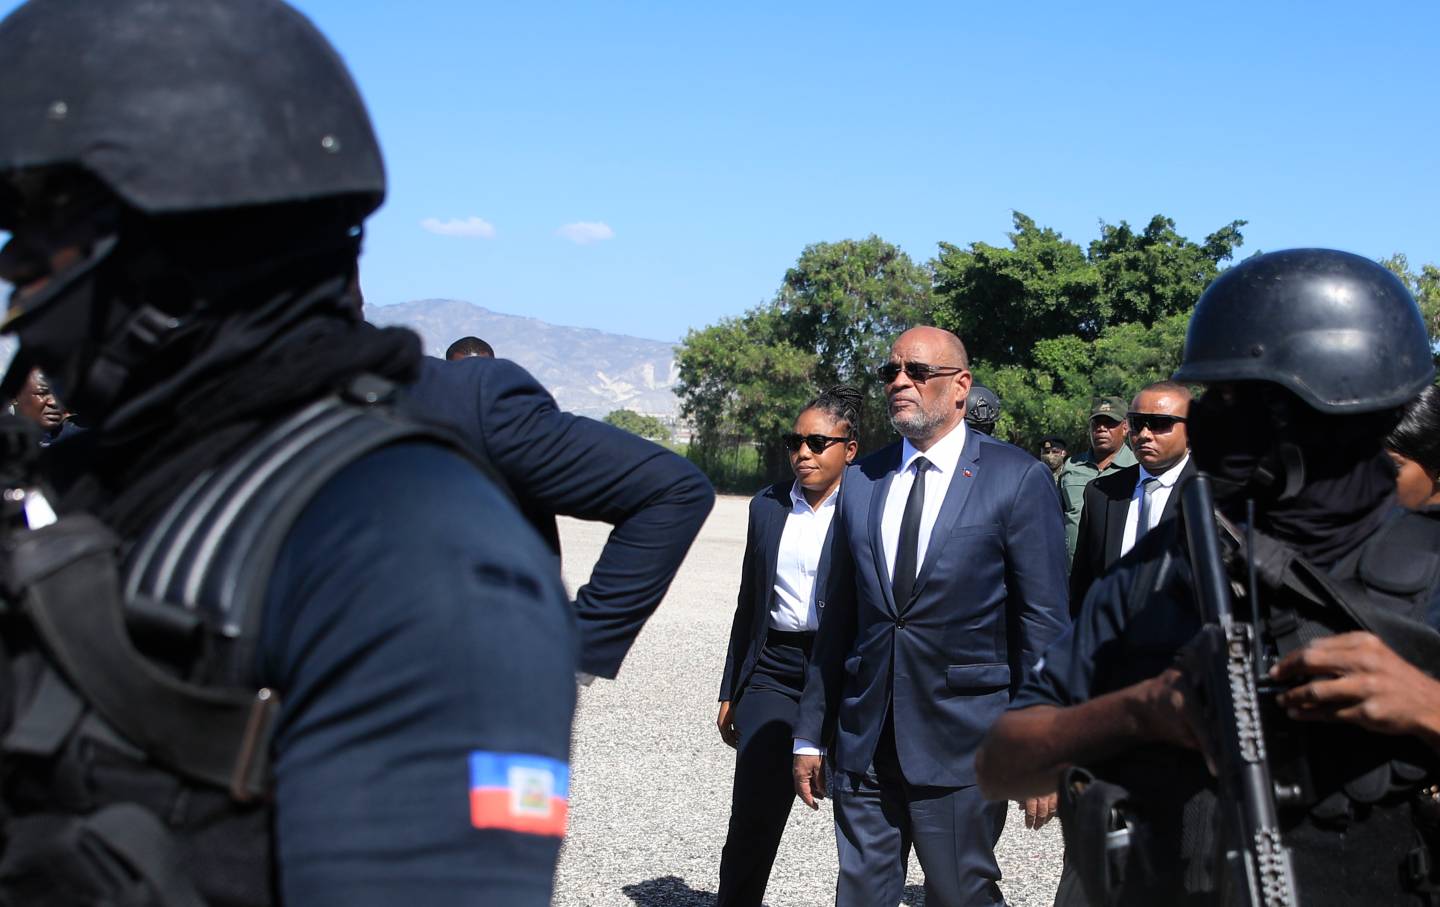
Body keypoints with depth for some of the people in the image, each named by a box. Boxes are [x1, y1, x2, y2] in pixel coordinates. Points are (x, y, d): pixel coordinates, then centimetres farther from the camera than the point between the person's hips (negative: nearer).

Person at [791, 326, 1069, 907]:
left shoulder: (1017, 478, -5)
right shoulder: (861, 480, 10)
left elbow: (1043, 622, -6)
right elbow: (838, 617, 12)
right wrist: (810, 733, 11)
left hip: (961, 744, -4)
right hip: (864, 742, 5)